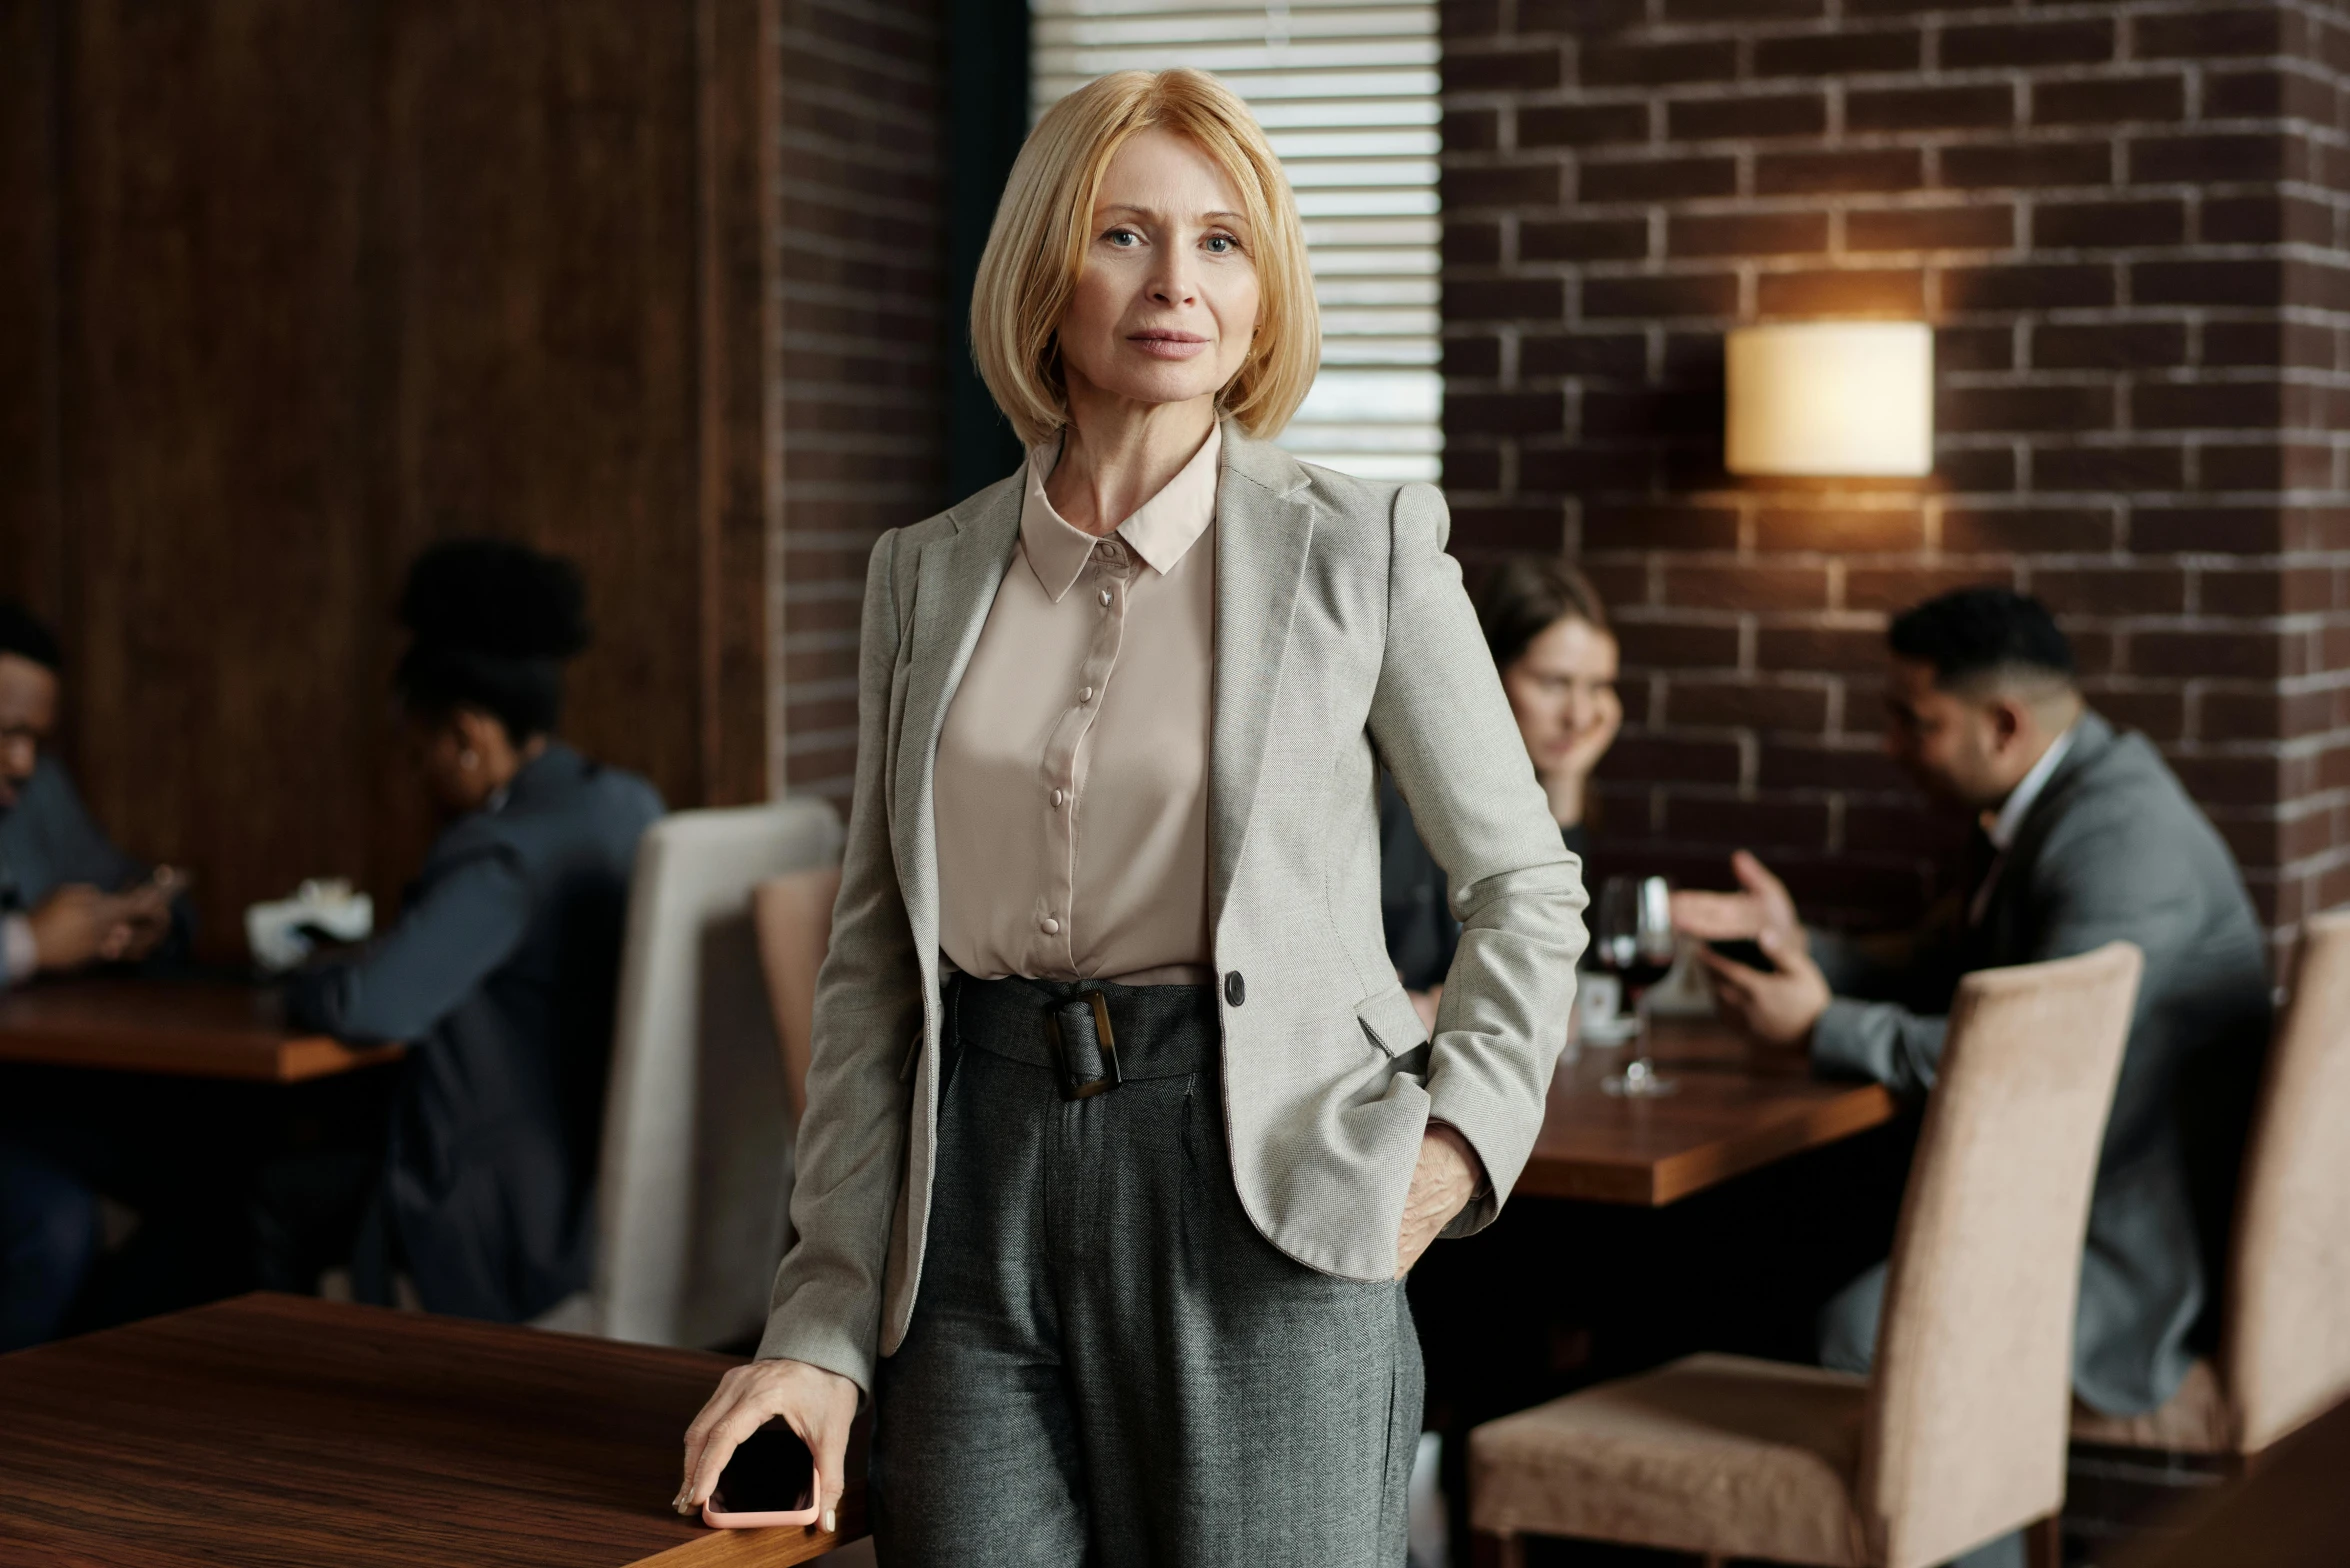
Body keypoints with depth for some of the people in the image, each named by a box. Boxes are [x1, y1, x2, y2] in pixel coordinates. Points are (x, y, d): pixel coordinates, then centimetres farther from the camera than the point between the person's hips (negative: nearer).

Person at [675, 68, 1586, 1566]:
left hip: (1256, 1197, -2)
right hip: (981, 1199, 3)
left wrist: (1457, 1135, -9)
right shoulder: (928, 574, 7)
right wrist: (823, 1328, 2)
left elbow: (1527, 882, 7)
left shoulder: (1362, 547, -1)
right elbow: (873, 965, 8)